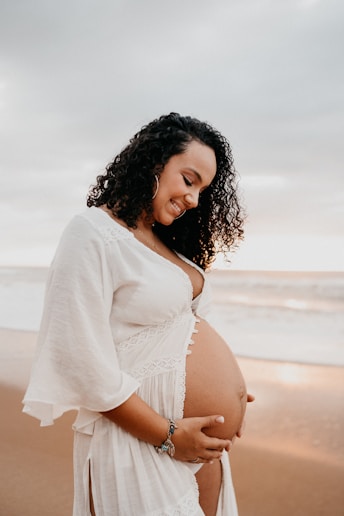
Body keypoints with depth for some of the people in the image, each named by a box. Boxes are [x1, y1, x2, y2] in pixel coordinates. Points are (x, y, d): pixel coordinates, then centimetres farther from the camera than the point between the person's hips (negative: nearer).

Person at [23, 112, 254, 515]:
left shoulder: (164, 241, 10)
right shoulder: (93, 235, -16)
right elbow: (87, 367, -20)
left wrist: (227, 396, 1)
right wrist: (169, 437, -14)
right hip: (141, 438, -8)